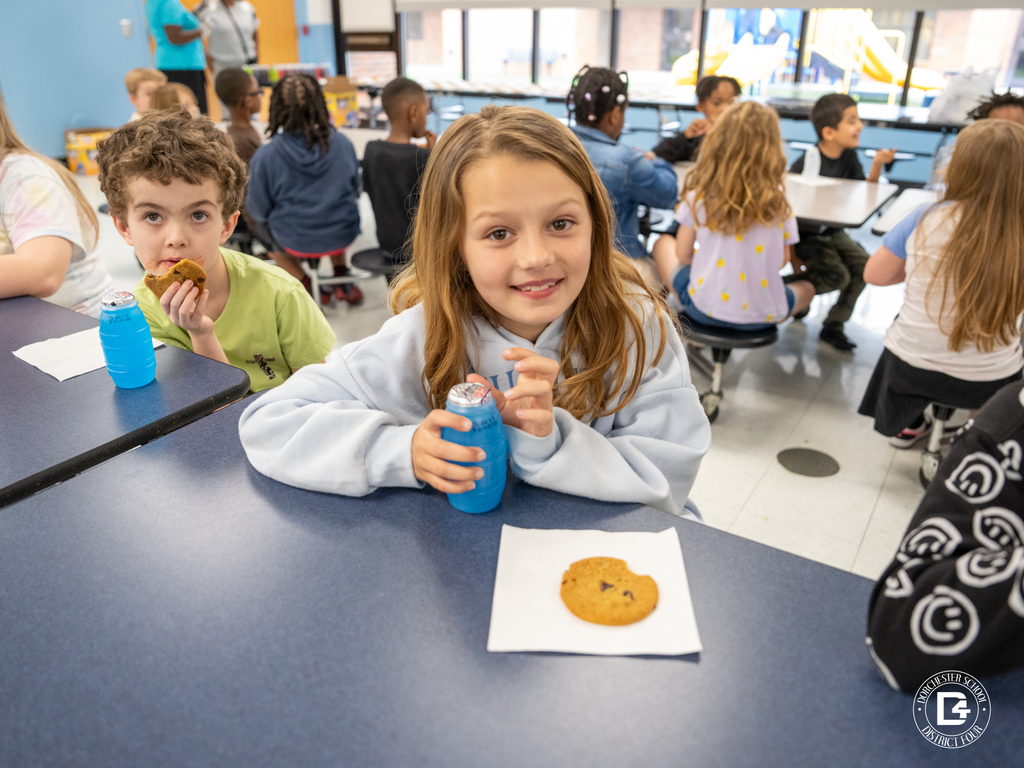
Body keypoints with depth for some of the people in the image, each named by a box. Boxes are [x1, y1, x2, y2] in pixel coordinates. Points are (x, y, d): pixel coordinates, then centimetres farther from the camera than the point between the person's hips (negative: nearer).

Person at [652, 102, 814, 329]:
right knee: (806, 286, 35)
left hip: (704, 309, -1)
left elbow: (683, 255, -2)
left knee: (663, 243, 24)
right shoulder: (777, 200, -8)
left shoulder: (700, 193, -9)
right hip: (763, 315, 1)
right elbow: (783, 259, 4)